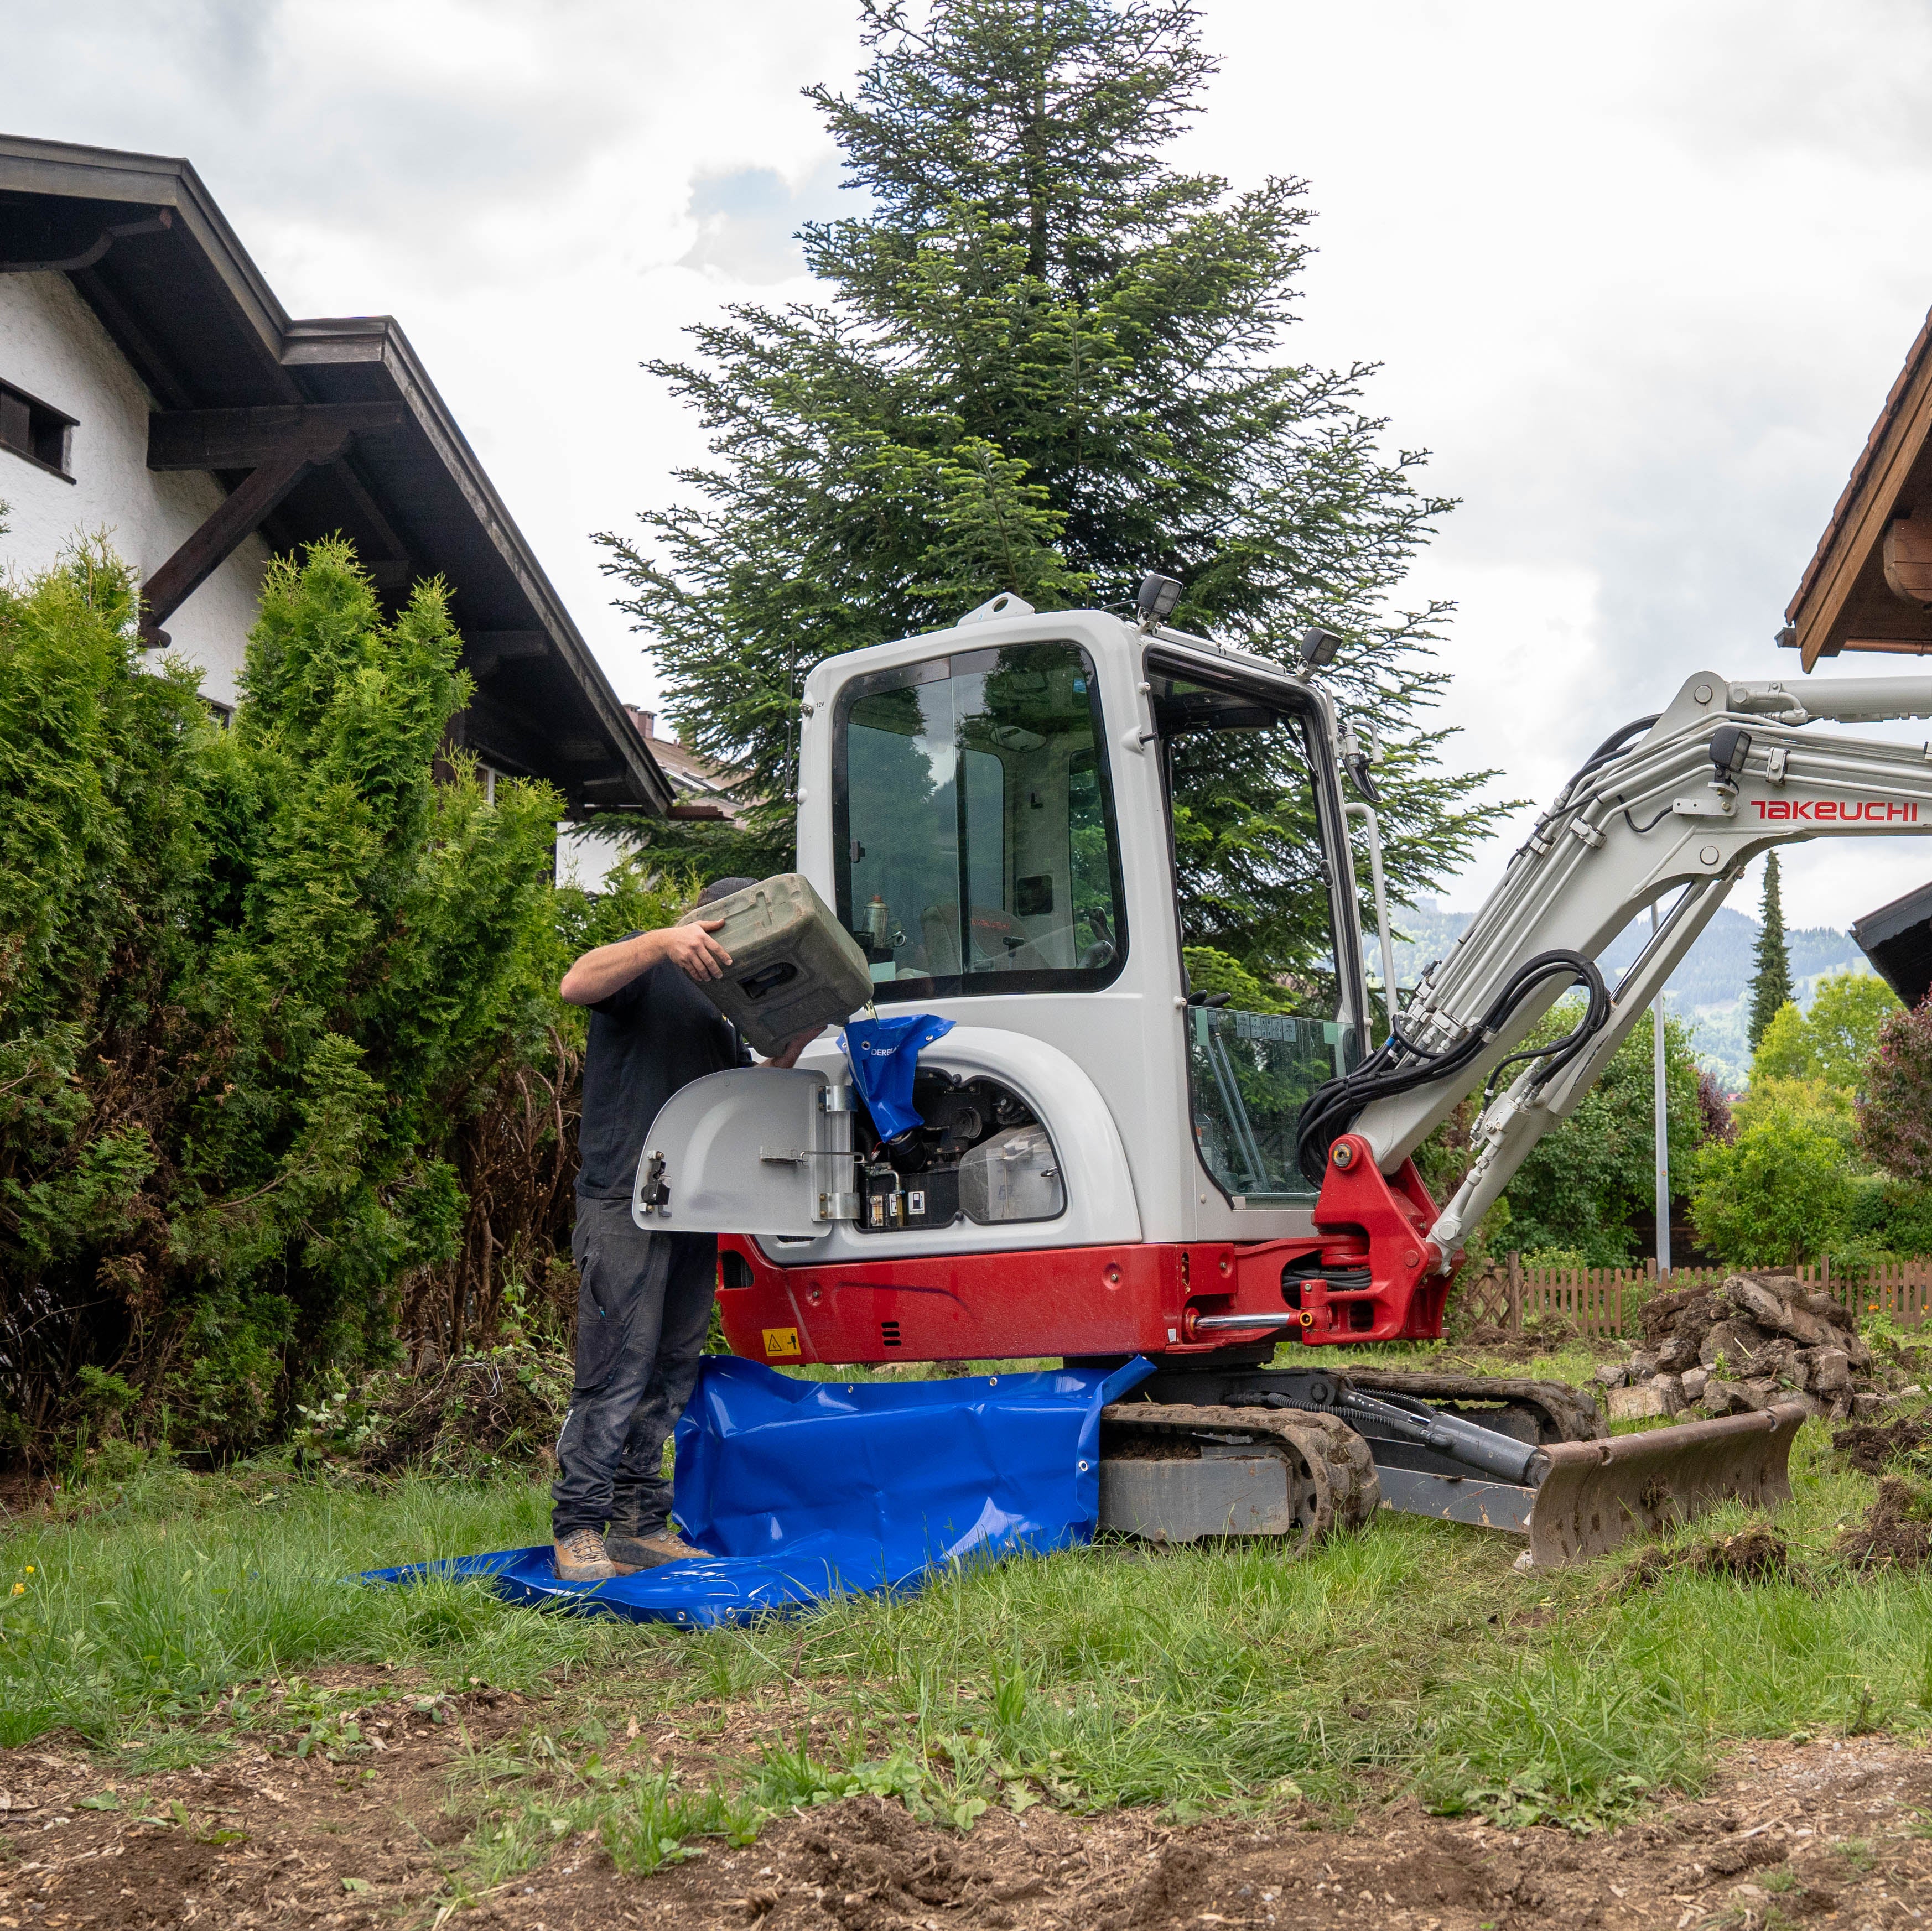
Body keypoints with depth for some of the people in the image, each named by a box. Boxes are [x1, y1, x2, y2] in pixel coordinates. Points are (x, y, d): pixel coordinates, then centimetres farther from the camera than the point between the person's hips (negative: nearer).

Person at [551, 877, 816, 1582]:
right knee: (617, 1372, -10)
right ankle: (580, 1530, -5)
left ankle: (641, 1524, 16)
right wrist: (662, 941, -29)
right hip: (624, 1202, -9)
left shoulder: (723, 1020, 27)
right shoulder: (649, 969, 2)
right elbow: (576, 984, -18)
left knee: (671, 1374, 9)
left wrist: (791, 1050, 11)